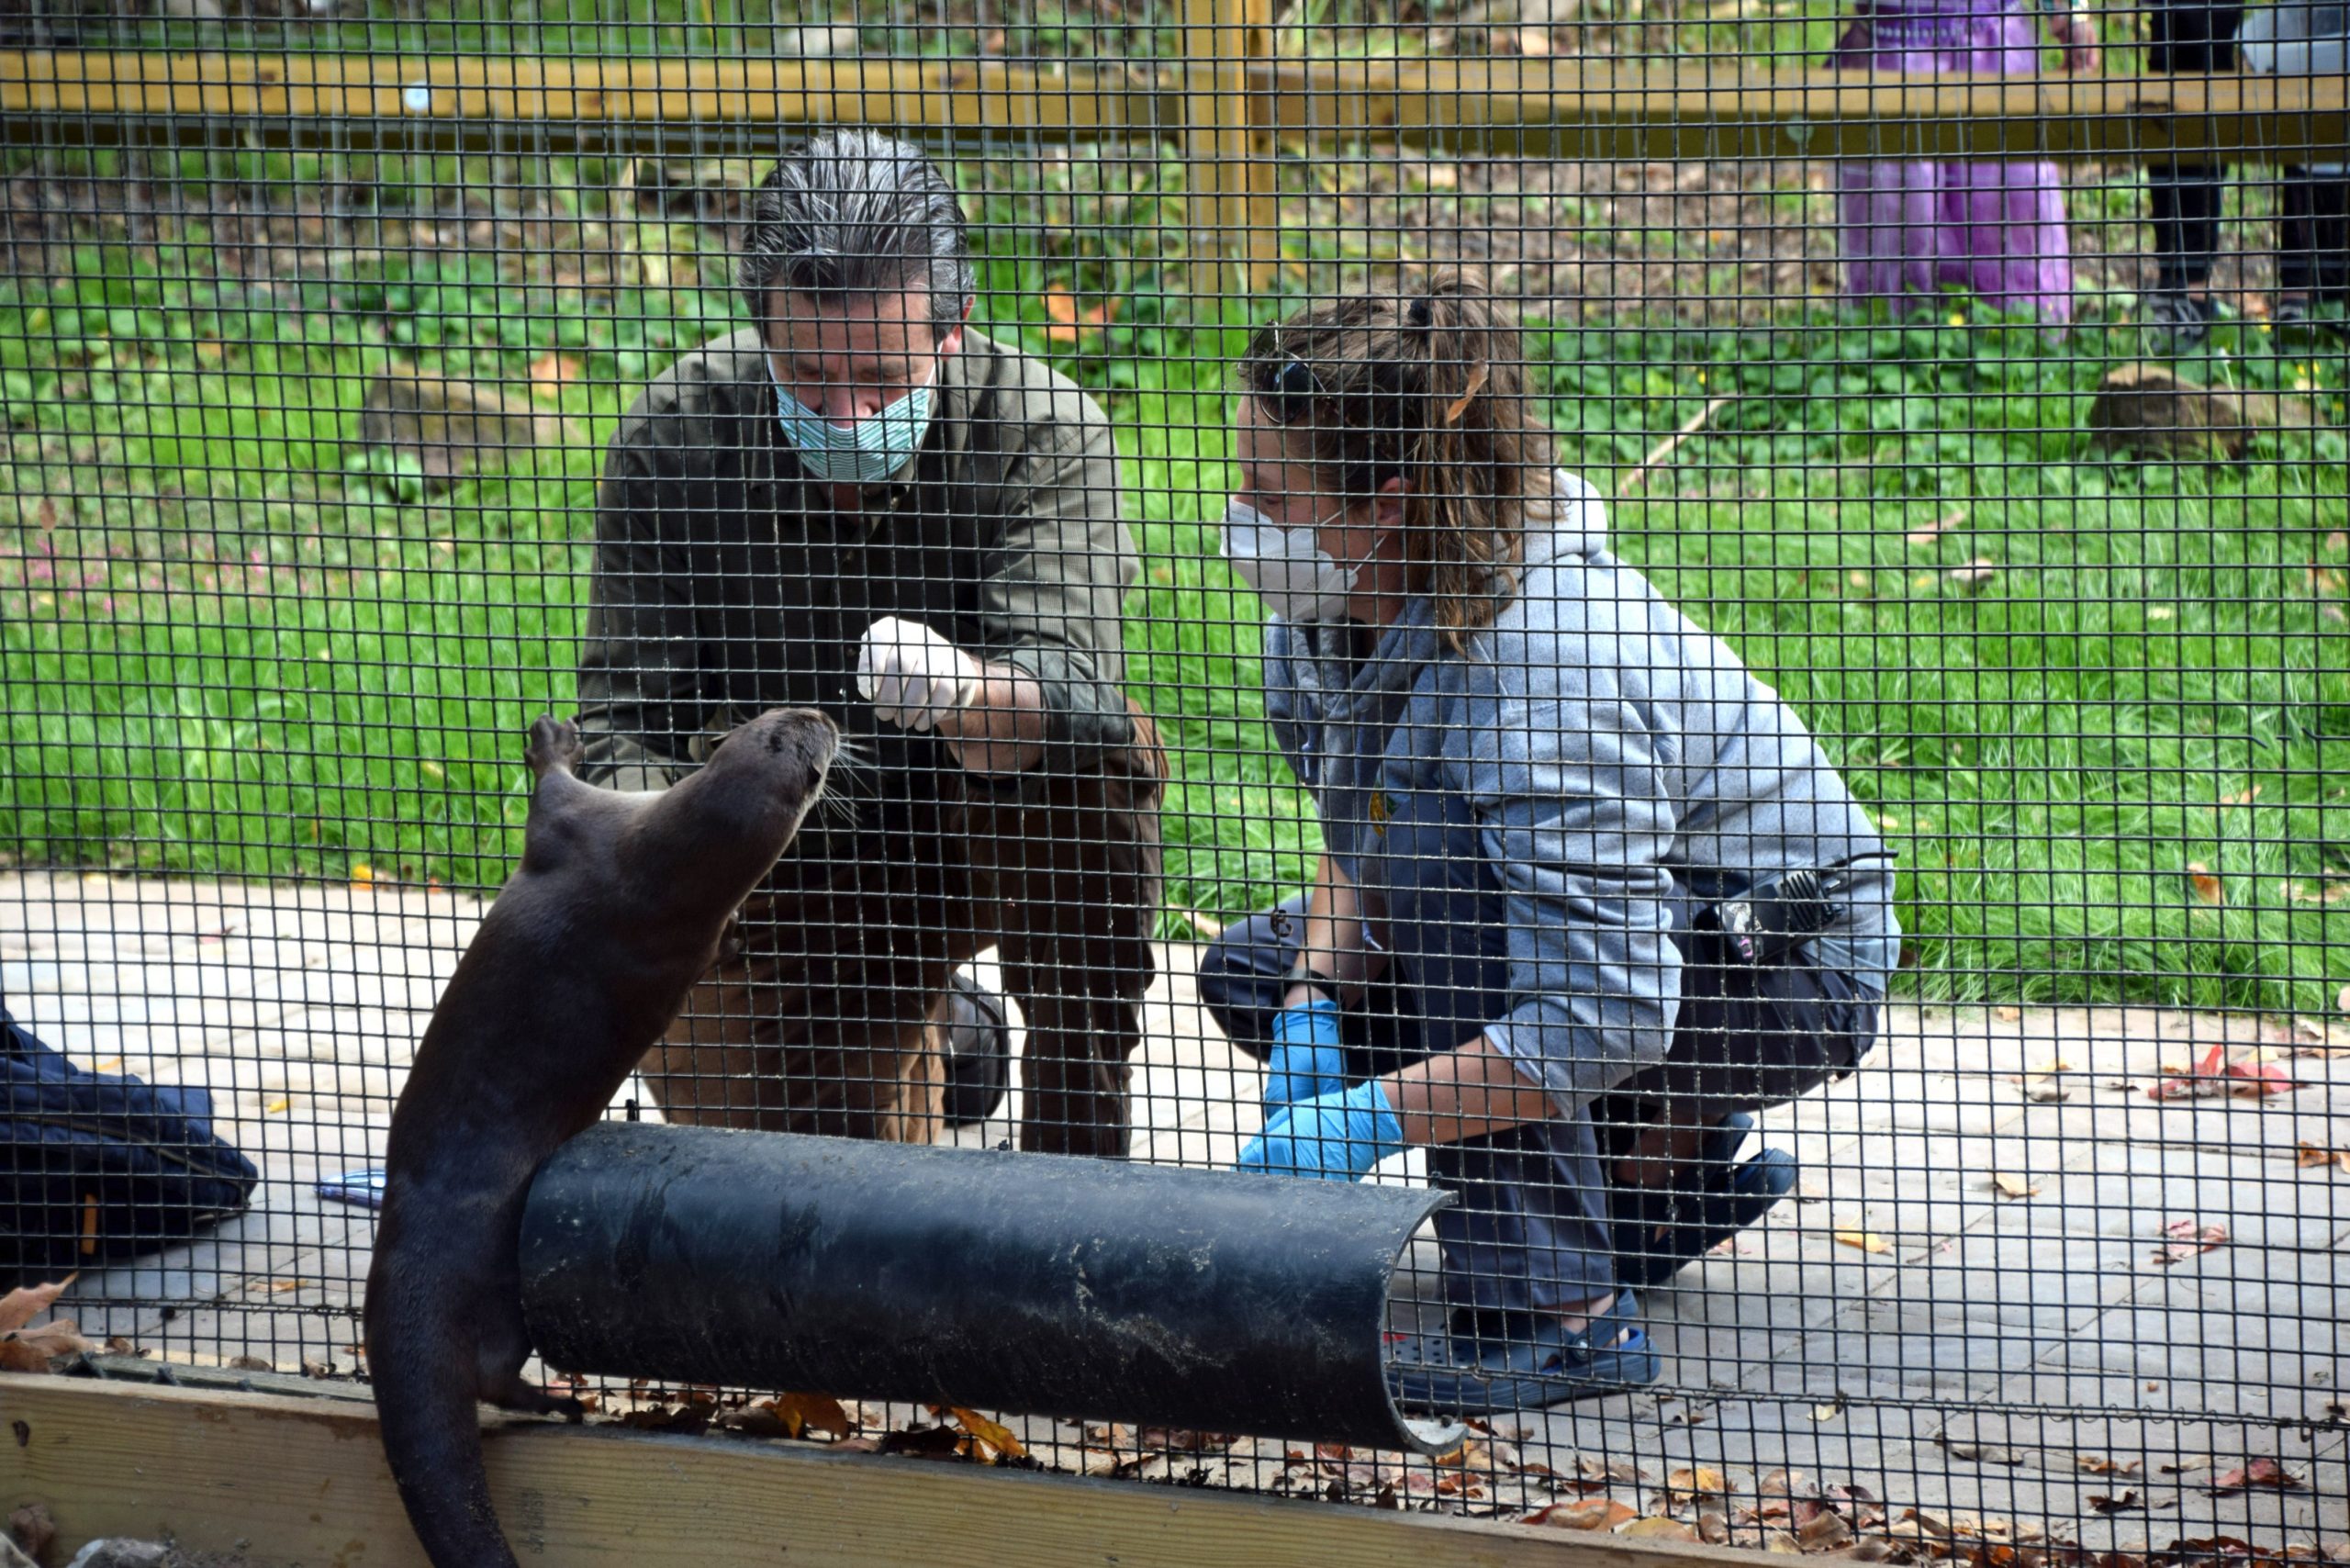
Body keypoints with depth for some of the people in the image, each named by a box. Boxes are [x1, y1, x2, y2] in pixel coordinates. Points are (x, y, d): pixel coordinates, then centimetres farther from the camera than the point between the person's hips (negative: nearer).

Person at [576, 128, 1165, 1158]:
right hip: (789, 851, 3)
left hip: (984, 818, -3)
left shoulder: (1041, 432, -20)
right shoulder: (675, 434, -14)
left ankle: (1078, 1149, -18)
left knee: (1102, 755, -32)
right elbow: (625, 711, -13)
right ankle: (914, 1024, 23)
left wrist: (960, 692, -58)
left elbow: (1066, 699, -33)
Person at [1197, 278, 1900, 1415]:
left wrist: (1370, 1120, -38)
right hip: (1602, 928, 9)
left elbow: (1602, 1019, -39)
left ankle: (1559, 1314, -27)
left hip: (1789, 972, -9)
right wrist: (1311, 1012, -19)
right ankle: (1656, 1157, 9)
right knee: (1255, 972, 1)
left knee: (1439, 836, -33)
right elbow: (1351, 852, 1)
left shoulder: (1540, 664, -36)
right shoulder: (1333, 612, -9)